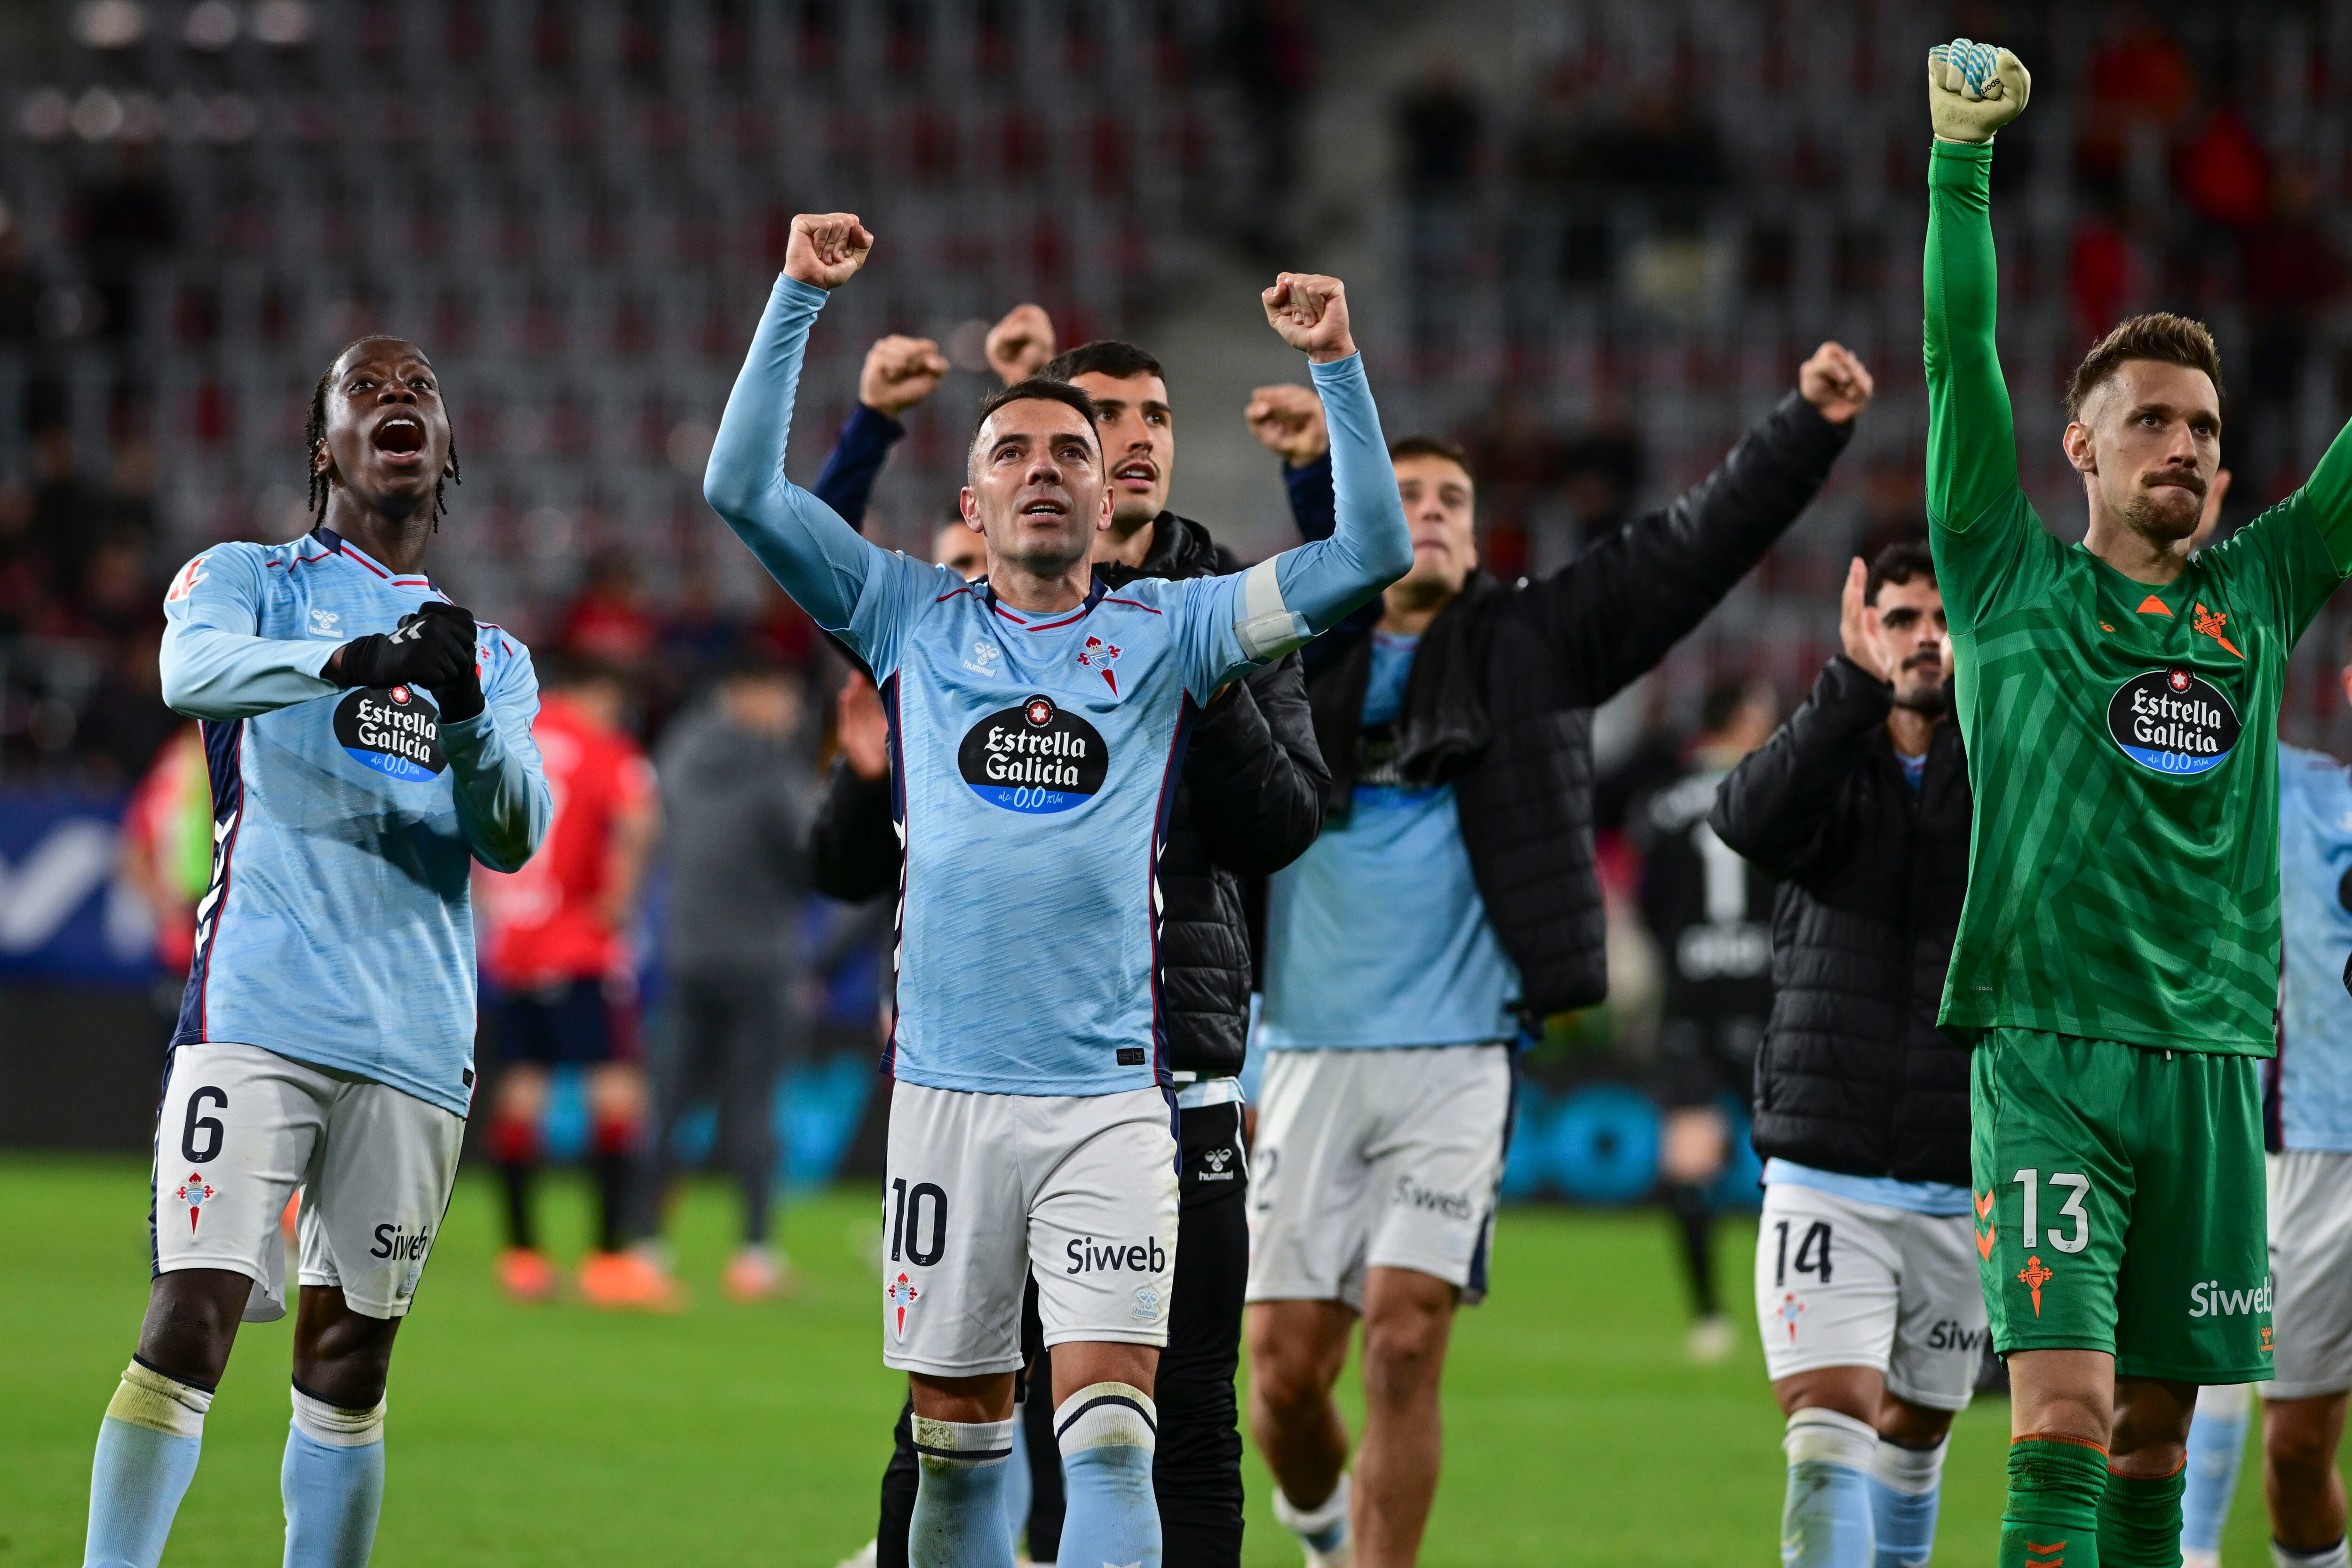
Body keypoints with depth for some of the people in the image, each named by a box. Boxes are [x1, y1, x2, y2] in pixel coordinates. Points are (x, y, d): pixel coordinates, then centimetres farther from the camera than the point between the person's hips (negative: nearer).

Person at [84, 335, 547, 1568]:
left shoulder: (494, 658, 21)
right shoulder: (249, 581, 9)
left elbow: (515, 839, 6)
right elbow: (193, 675, -15)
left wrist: (467, 715, -15)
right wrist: (350, 658, -34)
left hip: (416, 1039, 4)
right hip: (259, 1007, -4)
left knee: (350, 1362, 6)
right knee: (190, 1326, -15)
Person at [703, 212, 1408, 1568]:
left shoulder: (1166, 632, 10)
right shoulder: (917, 623, 11)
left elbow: (1374, 551, 5)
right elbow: (744, 487, 6)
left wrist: (1338, 368, -5)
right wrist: (803, 298, 0)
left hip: (1111, 1098, -1)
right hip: (948, 1088, 1)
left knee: (1110, 1440, -12)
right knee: (958, 1444, 7)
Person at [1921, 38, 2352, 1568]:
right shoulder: (2014, 582, 6)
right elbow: (1961, 358, -1)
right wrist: (1962, 163, -9)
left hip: (2210, 1054, 4)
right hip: (2046, 1042, -4)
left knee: (2155, 1439, 7)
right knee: (2066, 1417, -15)